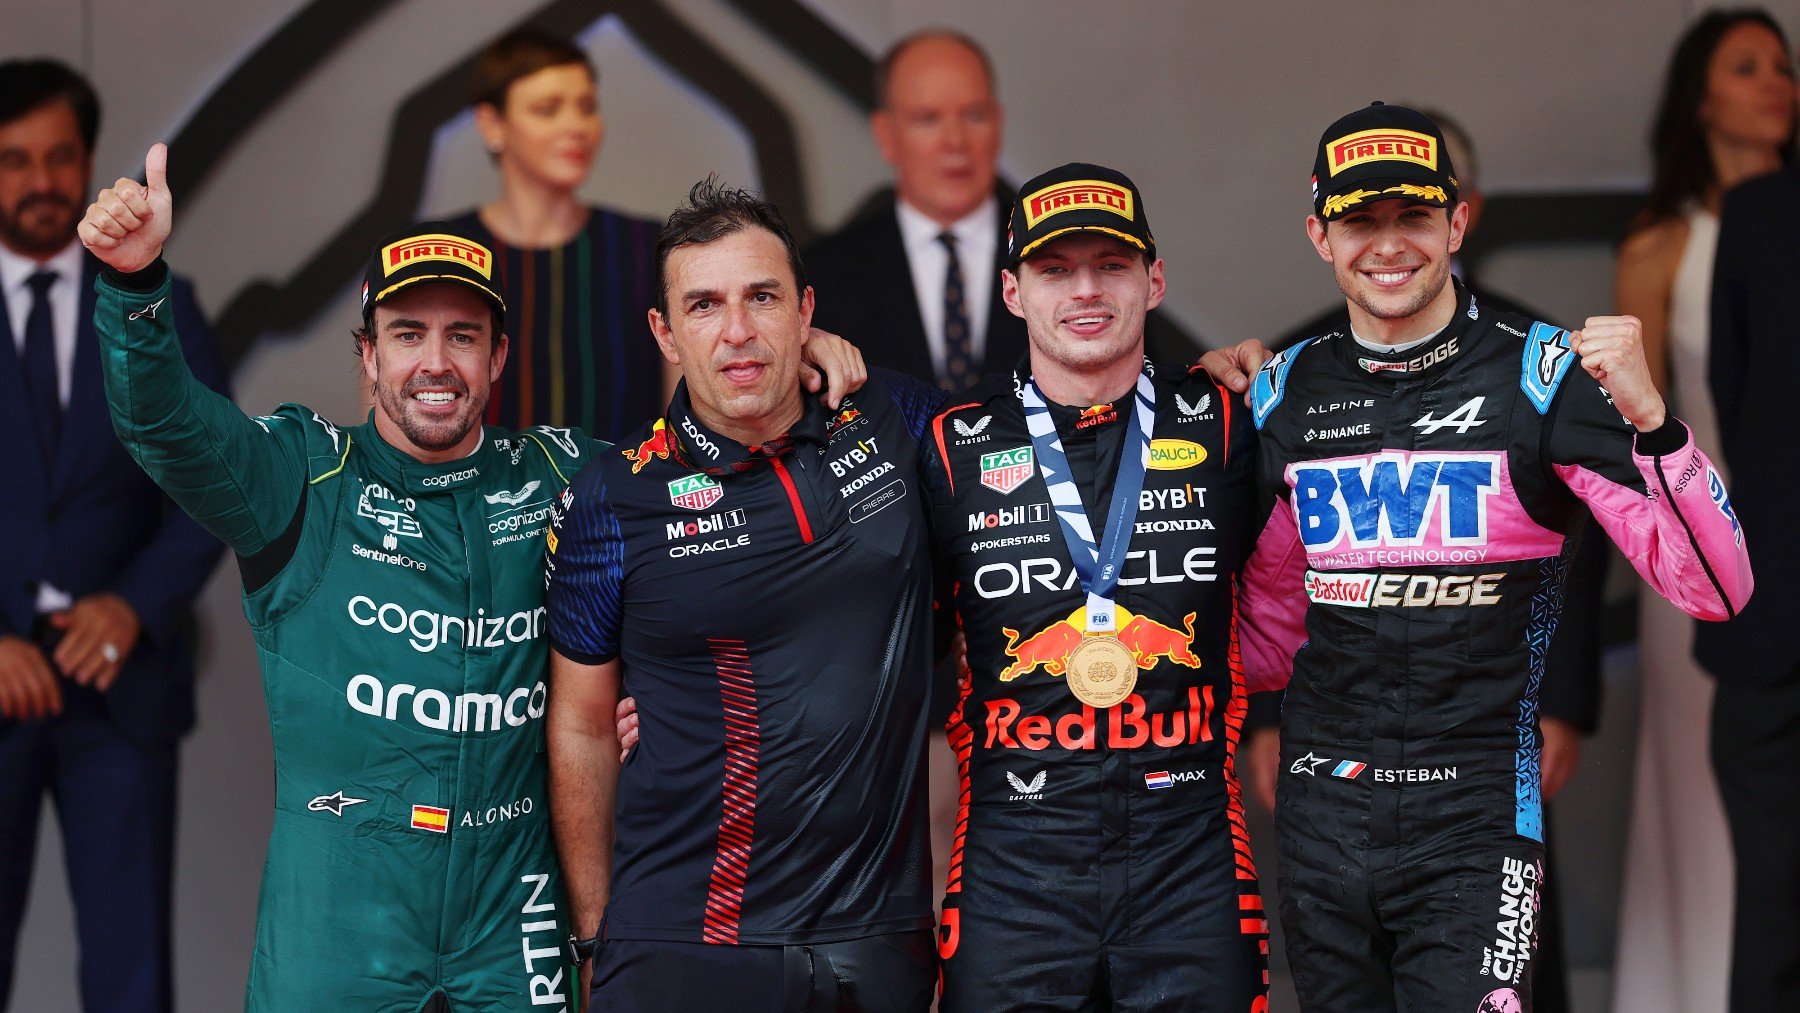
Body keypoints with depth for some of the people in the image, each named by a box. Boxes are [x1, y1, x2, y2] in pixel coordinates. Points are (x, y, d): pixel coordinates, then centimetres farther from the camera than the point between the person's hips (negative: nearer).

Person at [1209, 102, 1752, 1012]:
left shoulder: (1543, 376, -5)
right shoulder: (1287, 392, 8)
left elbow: (1715, 592, -10)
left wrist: (1649, 417, -23)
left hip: (1474, 826, -4)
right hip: (1320, 823, 4)